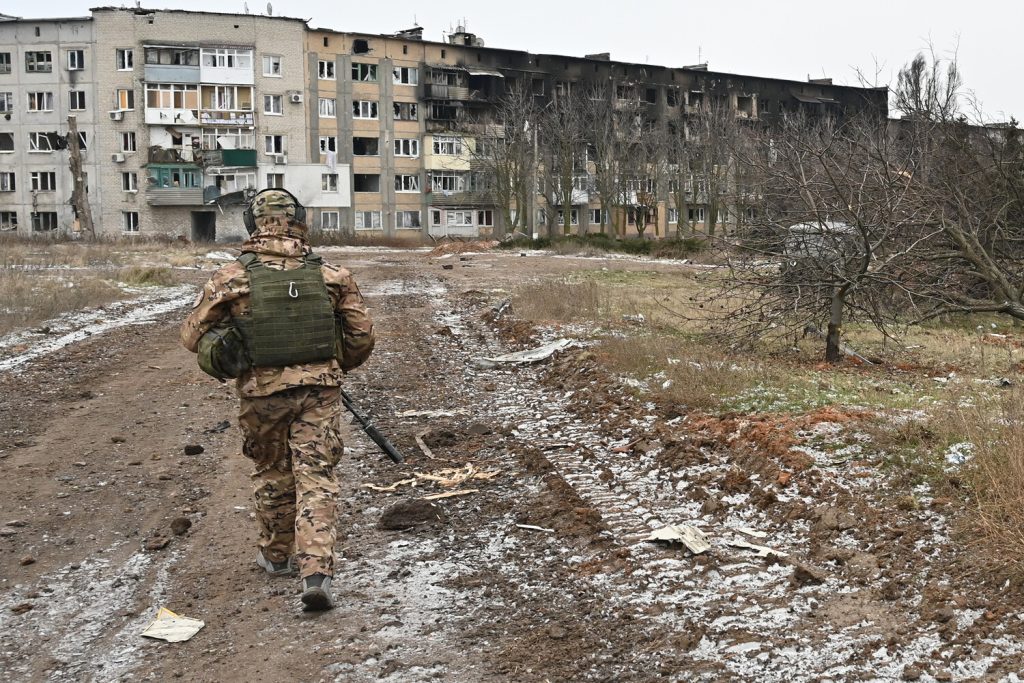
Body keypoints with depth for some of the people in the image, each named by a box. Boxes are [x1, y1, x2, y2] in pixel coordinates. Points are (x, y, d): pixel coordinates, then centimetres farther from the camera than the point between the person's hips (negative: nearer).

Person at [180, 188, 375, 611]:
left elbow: (193, 335, 0)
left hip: (262, 392, 0)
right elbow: (362, 335, 4)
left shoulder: (232, 278, -6)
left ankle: (277, 555, 36)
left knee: (272, 474, 19)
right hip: (319, 390, 0)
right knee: (316, 479, 3)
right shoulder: (331, 275, -2)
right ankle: (316, 573, -7)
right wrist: (339, 368, 22)